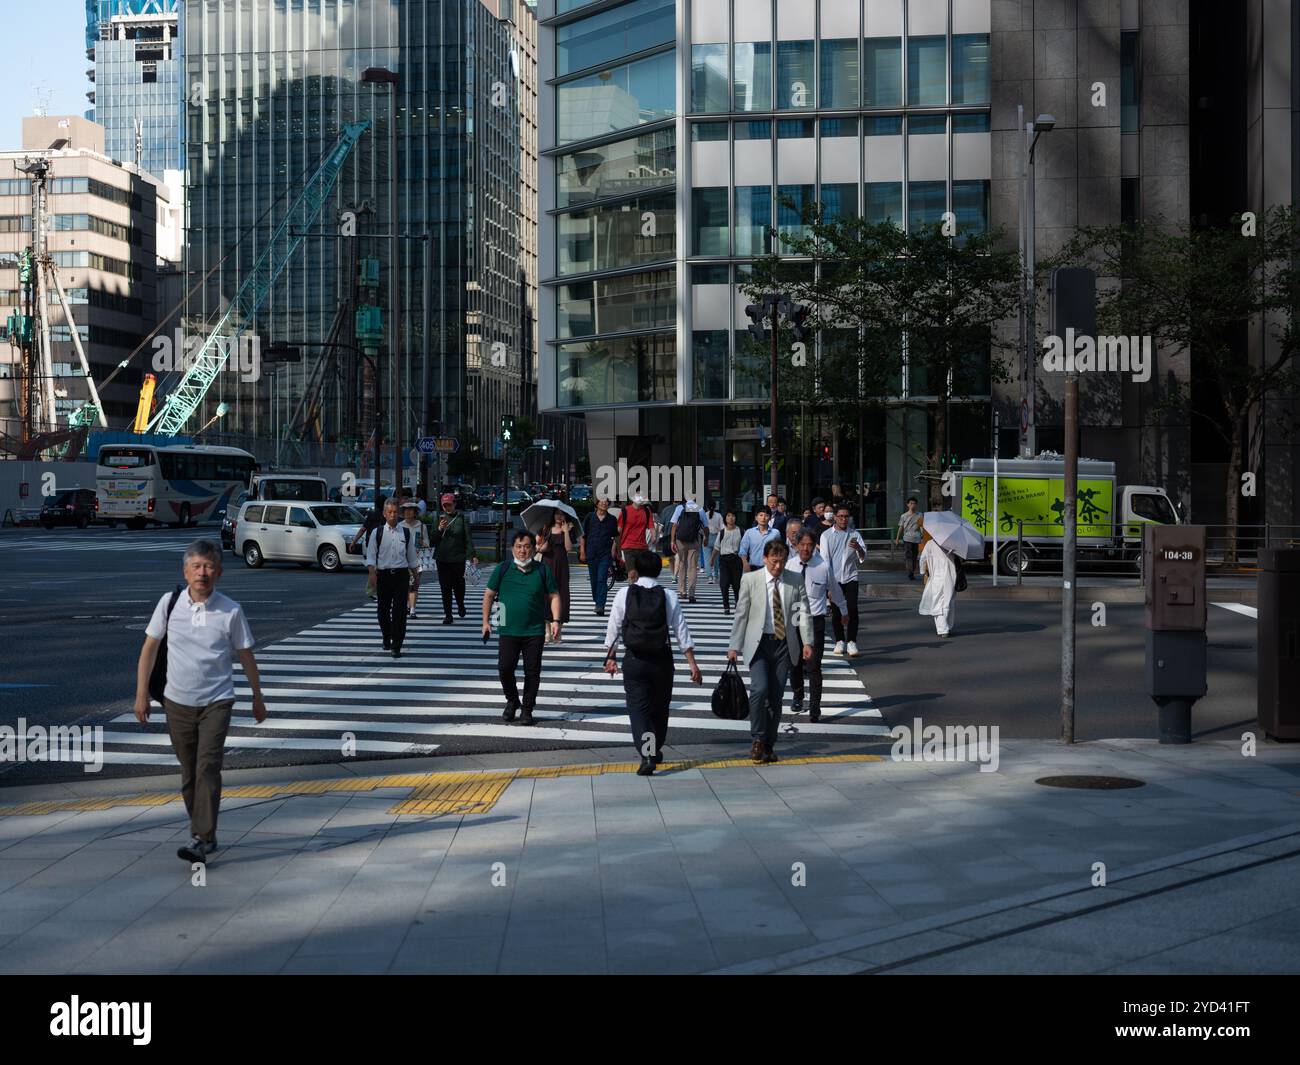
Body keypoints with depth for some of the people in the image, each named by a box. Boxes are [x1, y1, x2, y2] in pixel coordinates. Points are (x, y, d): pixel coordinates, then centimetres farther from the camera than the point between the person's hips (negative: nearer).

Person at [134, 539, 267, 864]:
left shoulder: (231, 611, -7)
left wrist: (258, 698, 12)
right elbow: (150, 647, 5)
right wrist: (142, 694, 4)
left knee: (207, 767, -15)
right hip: (177, 701, 3)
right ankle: (203, 832, 25)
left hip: (216, 702, -2)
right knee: (188, 772, 10)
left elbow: (245, 656, 5)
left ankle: (201, 839, -15)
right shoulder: (169, 604, -3)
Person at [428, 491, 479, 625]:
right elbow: (431, 540, 7)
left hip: (458, 558, -2)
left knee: (458, 585, 4)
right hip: (442, 559, 2)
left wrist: (473, 555, -10)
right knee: (445, 587, 1)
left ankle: (461, 606, 34)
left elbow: (468, 538, 0)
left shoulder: (462, 518, 2)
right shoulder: (439, 518, 7)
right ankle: (447, 615, 7)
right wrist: (439, 529, -11)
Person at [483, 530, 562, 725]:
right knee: (504, 668, -6)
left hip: (535, 631, 0)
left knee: (532, 671, 3)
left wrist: (555, 620, -3)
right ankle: (512, 701, 19)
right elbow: (489, 595, 9)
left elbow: (554, 596, 8)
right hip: (508, 630, 0)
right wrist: (486, 621, 5)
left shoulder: (542, 570, 4)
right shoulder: (502, 569, 2)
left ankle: (527, 709, 17)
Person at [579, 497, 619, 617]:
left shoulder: (612, 519, 5)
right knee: (594, 579, 10)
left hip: (606, 554, -2)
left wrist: (613, 550, 3)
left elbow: (616, 537, 14)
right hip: (591, 553, 2)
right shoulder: (589, 517, 4)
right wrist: (582, 551, 2)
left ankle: (600, 606, -17)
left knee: (602, 580, -12)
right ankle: (597, 601, 27)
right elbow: (582, 535, 7)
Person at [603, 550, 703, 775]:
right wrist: (692, 664, 3)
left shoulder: (625, 594, -2)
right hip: (662, 659, 2)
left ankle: (647, 755, -19)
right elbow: (681, 631, -1)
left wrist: (610, 657, 15)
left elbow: (613, 628, 2)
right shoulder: (668, 596, 0)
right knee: (660, 706, 18)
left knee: (638, 707, -2)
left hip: (634, 660, -2)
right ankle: (656, 751, 32)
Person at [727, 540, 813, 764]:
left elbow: (804, 613, 5)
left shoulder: (796, 582, 4)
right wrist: (734, 646, -1)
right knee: (760, 689, -19)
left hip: (784, 644, 2)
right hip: (758, 643, -2)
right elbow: (741, 615, 1)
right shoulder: (750, 580, -1)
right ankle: (757, 740, -5)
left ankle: (769, 745, 15)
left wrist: (807, 642, -6)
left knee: (776, 696, 3)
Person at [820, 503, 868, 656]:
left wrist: (858, 548, -21)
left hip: (850, 578, 0)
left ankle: (851, 641, -3)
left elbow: (863, 558, 2)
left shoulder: (855, 534, 5)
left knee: (852, 609, -10)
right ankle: (839, 641, 15)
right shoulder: (826, 535, 2)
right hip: (833, 579, 0)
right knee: (836, 611, 3)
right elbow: (825, 559, 0)